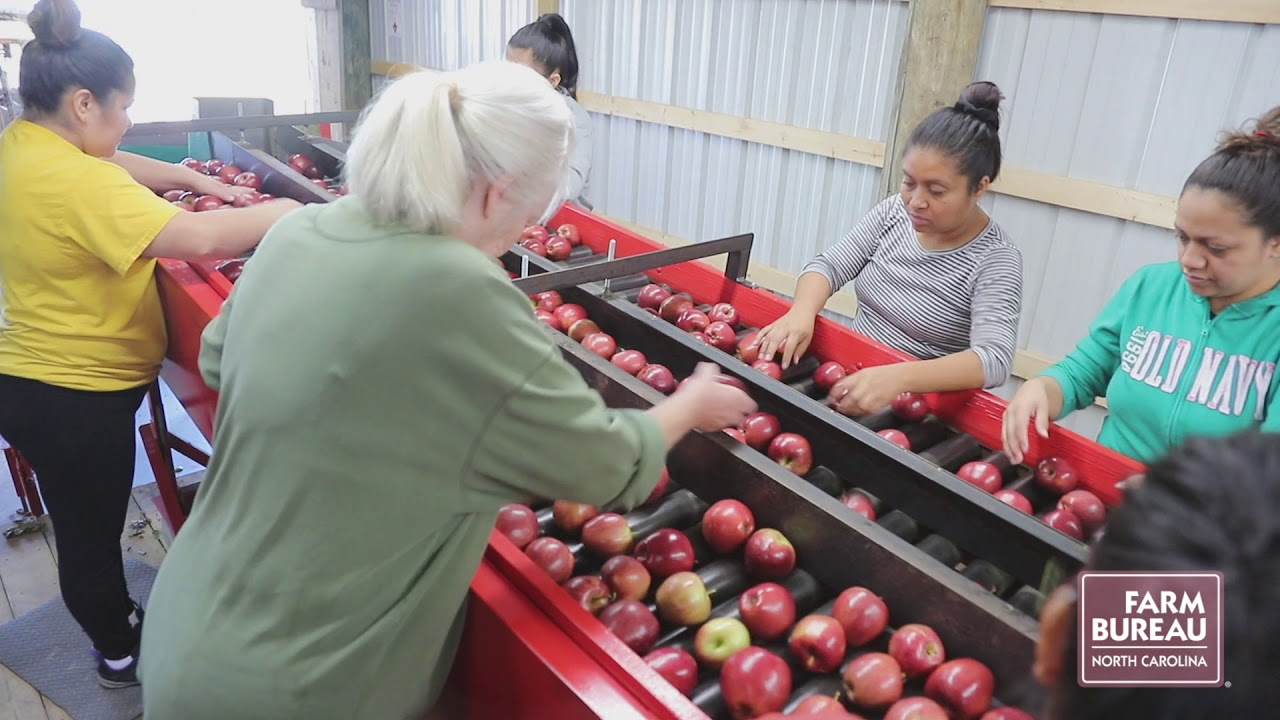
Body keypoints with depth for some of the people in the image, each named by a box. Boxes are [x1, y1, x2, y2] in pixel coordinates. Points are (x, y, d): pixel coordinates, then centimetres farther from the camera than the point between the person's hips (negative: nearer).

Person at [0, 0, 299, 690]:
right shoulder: (76, 181, -28)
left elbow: (114, 166, 18)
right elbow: (197, 237, -35)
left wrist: (196, 180, 8)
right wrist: (282, 214, -22)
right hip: (74, 394, -9)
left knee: (86, 519, 25)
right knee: (92, 530, 11)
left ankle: (112, 618, 46)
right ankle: (121, 656, 33)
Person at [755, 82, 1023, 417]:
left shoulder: (996, 260, -14)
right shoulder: (894, 212, 1)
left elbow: (994, 359, -25)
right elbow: (828, 266, 1)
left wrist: (897, 378, -42)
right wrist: (801, 313, -22)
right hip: (852, 376, 6)